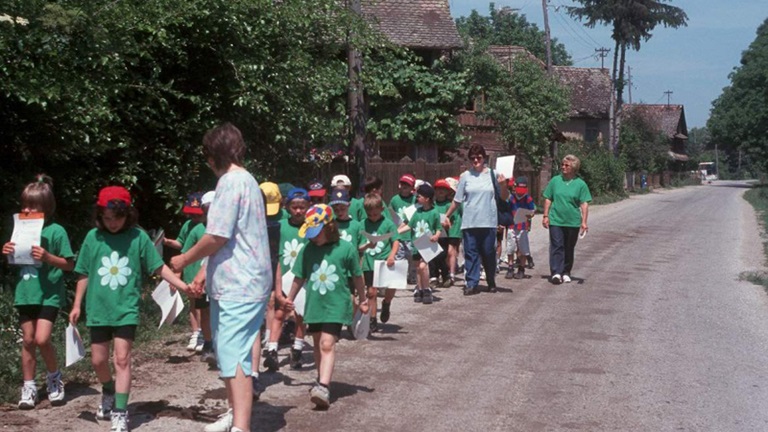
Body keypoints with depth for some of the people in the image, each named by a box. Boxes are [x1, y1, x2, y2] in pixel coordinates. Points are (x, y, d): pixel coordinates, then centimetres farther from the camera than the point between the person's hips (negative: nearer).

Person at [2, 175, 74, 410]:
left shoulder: (56, 231, -9)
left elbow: (69, 264, -8)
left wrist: (48, 257, -23)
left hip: (49, 293, -5)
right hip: (26, 292, 5)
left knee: (42, 339, -14)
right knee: (28, 340, 9)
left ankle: (54, 377, 11)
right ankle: (29, 387, 18)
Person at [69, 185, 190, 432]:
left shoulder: (138, 237, -7)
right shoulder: (93, 237, -2)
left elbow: (159, 268, -6)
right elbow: (84, 274, 7)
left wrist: (183, 286, -16)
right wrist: (77, 305, 9)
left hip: (126, 309, -3)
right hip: (98, 309, 3)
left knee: (122, 359, -8)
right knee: (98, 360, 12)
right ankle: (109, 394, 40)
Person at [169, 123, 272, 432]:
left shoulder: (231, 181, -14)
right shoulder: (244, 180, 17)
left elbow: (216, 237, -19)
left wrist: (184, 260, -4)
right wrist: (205, 272, 20)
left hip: (239, 286, -10)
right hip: (235, 283, 10)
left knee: (234, 356, -15)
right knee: (228, 352, 20)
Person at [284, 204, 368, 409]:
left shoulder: (346, 249, -9)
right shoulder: (308, 250, 0)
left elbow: (357, 276, 3)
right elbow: (300, 277, 12)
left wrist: (362, 300, 12)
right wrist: (290, 298, 19)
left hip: (336, 305, -4)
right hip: (314, 304, 5)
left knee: (327, 344, -16)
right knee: (318, 344, 16)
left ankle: (324, 387, -25)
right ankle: (323, 380, 33)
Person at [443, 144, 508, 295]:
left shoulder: (493, 174, 3)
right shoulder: (465, 176, 5)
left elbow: (505, 197, 6)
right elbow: (457, 200, 11)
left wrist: (502, 185, -13)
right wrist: (447, 216, 11)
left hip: (488, 221, -1)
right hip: (469, 221, 1)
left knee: (489, 253, 6)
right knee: (471, 253, 0)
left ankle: (491, 282, 22)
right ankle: (472, 284, 3)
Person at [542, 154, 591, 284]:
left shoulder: (580, 184, 0)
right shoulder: (555, 180, 4)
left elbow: (584, 204, -2)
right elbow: (548, 199, 9)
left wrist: (584, 222, -9)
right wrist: (546, 216, 3)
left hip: (573, 222, 0)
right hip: (556, 220, 0)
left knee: (569, 248, 10)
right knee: (557, 246, -8)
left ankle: (566, 272, 21)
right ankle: (555, 272, -12)